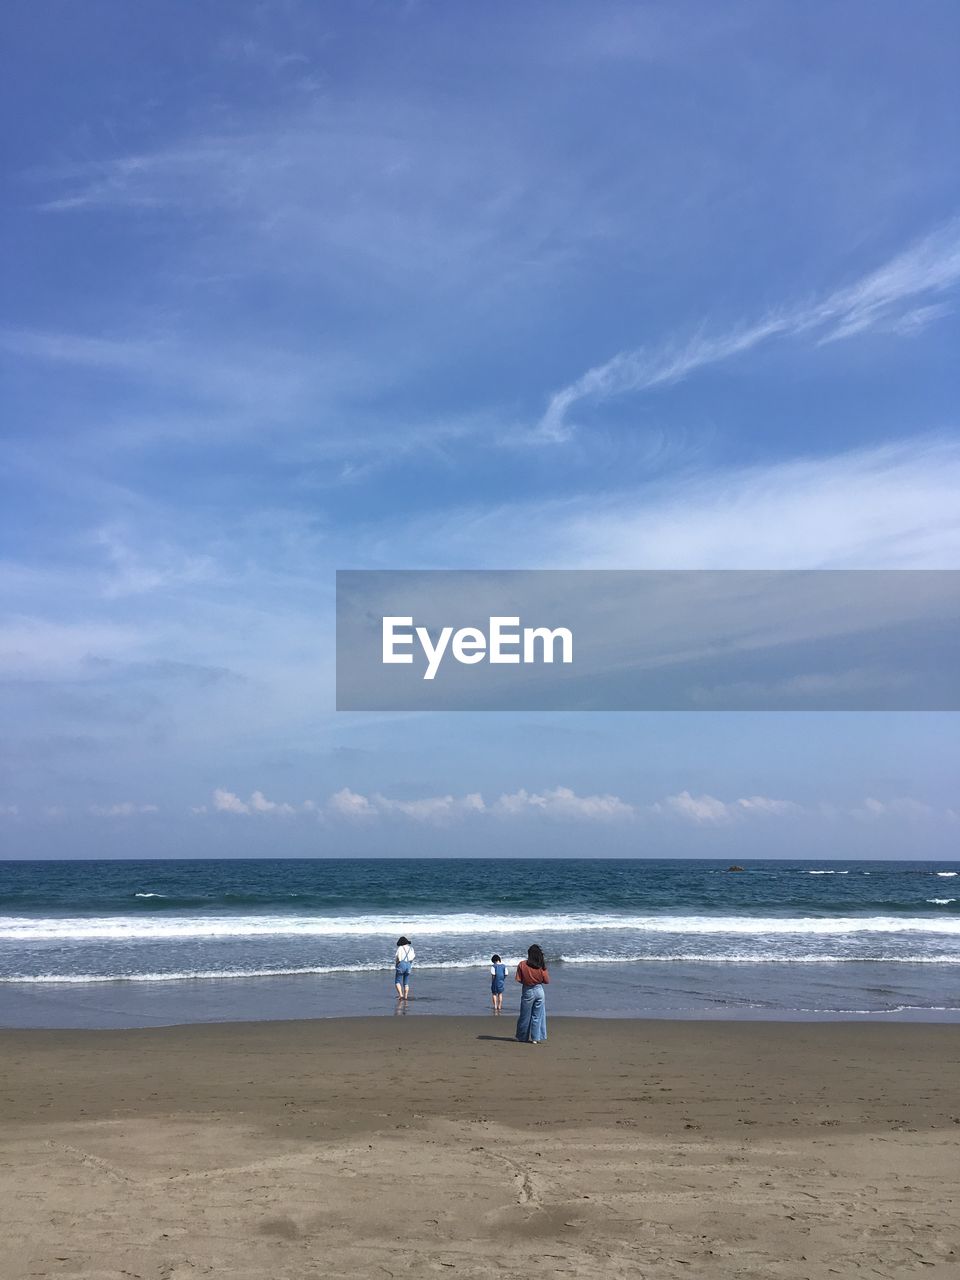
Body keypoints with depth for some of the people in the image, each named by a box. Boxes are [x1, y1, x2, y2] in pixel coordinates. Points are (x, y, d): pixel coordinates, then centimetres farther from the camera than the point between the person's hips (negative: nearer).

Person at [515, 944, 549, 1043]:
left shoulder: (522, 964, -11)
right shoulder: (541, 966, -8)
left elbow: (518, 979, -10)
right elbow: (547, 980, -3)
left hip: (527, 992, -1)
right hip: (539, 991, 1)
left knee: (525, 1016, 12)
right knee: (537, 1016, 10)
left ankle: (523, 1037, 21)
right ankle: (536, 1038, 11)